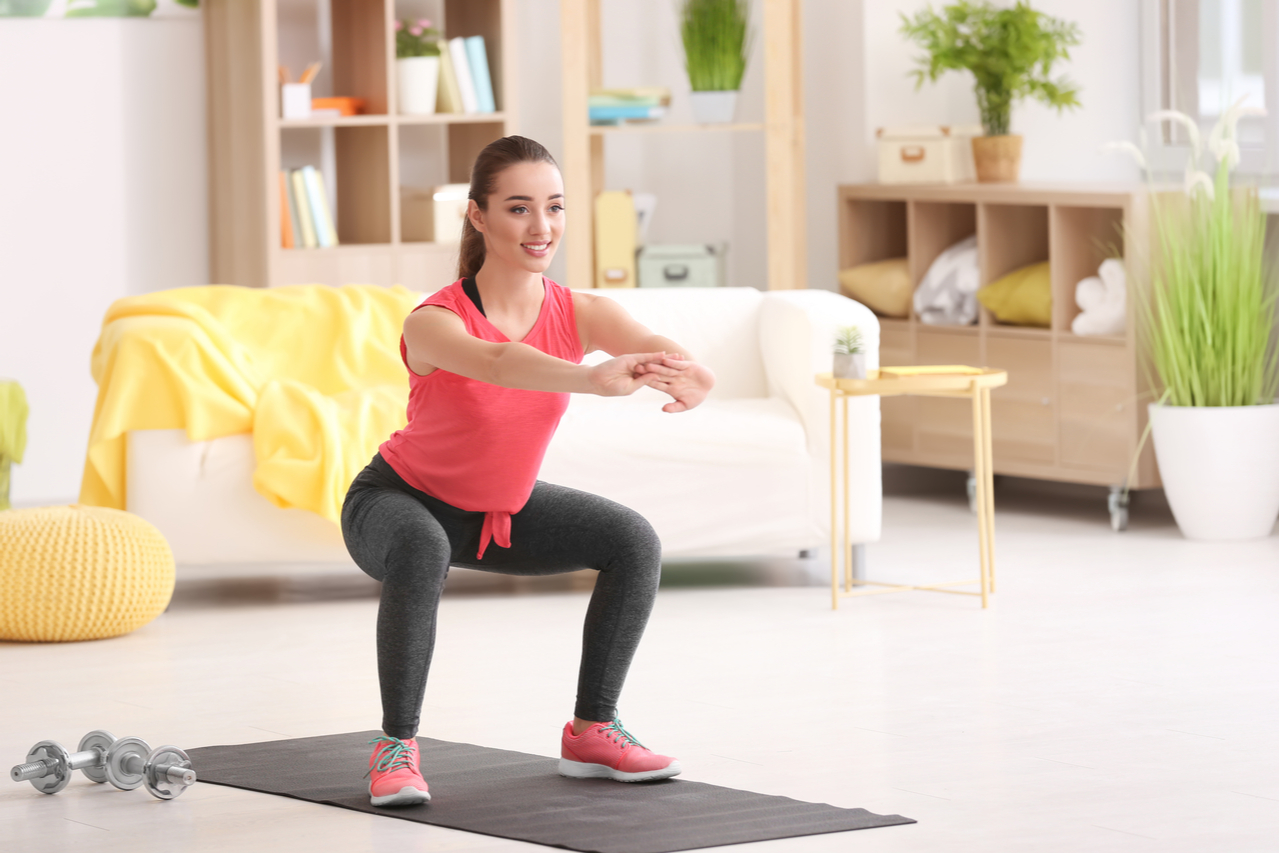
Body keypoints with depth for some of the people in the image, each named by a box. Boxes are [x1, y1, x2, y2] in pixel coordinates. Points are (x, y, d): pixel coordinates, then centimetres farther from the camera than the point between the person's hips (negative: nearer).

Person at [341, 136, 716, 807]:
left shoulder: (580, 315, -19)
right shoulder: (434, 323, -33)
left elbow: (651, 345, -39)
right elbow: (495, 361, -56)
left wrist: (688, 374, -65)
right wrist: (596, 380, -75)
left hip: (503, 507, 5)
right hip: (400, 500, -5)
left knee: (634, 543, -11)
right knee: (422, 550, -38)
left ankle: (591, 730, 6)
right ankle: (397, 745, -21)